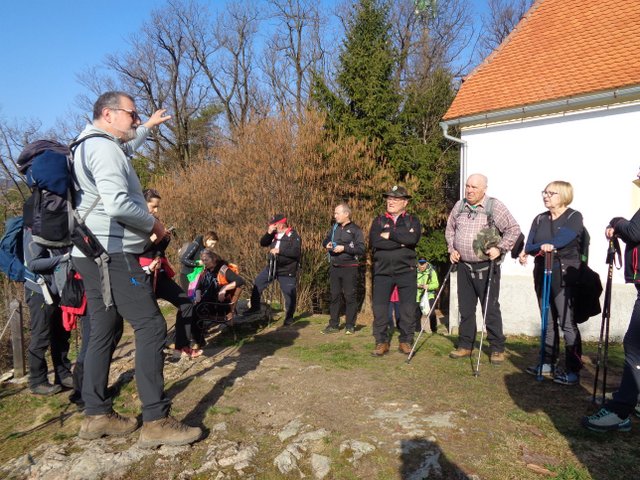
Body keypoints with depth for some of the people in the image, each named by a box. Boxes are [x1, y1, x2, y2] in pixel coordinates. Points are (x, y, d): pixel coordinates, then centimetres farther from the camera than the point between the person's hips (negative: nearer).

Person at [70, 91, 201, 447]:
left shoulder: (90, 145, 20)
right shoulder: (104, 148, -13)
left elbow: (125, 148, 44)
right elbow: (117, 203, -25)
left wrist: (149, 127, 44)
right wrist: (154, 224, -11)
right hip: (111, 252, -11)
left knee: (104, 331, 12)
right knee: (151, 326, -12)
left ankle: (97, 415, 18)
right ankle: (156, 421, -10)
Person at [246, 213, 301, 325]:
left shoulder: (293, 236, -12)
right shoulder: (274, 234, 6)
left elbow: (296, 252, -23)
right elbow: (263, 243, 5)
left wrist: (279, 250, -25)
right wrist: (269, 233, -11)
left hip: (286, 271, -6)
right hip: (272, 267, 6)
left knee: (289, 294, 2)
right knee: (257, 284, 6)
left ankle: (289, 316, 20)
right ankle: (255, 307, 23)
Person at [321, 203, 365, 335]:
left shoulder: (355, 229, -5)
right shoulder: (334, 227, 12)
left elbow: (361, 249, -11)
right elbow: (325, 241, 22)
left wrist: (344, 248, -19)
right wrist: (327, 244, -1)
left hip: (349, 268, -5)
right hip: (334, 268, 5)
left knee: (350, 297, 0)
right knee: (334, 296, 8)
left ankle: (350, 326, 9)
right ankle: (333, 325, 16)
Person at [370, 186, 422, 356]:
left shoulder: (412, 220, 8)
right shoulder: (378, 220, 10)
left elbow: (413, 238, -15)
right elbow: (374, 241, -10)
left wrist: (390, 234, -12)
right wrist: (402, 241, -11)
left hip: (406, 270, -1)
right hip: (382, 271, 1)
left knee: (408, 308, 2)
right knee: (379, 308, 1)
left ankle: (406, 341, 17)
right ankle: (381, 342, 14)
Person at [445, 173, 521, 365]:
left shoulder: (495, 206, -7)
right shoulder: (459, 206, 7)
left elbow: (514, 229, -5)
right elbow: (449, 229, 20)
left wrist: (500, 248, -13)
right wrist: (452, 249, 9)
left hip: (487, 267, -5)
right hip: (463, 266, 5)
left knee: (491, 309, 1)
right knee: (465, 308, 12)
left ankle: (497, 349, 14)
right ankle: (465, 346, 24)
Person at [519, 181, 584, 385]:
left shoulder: (574, 217, -1)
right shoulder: (540, 219, 14)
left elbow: (563, 239, -19)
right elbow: (529, 245, 2)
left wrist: (535, 248, -22)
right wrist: (542, 247, -20)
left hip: (564, 276, -5)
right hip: (542, 274, 6)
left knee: (567, 323, -6)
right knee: (548, 322, 12)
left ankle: (573, 371, 2)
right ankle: (548, 364, 22)